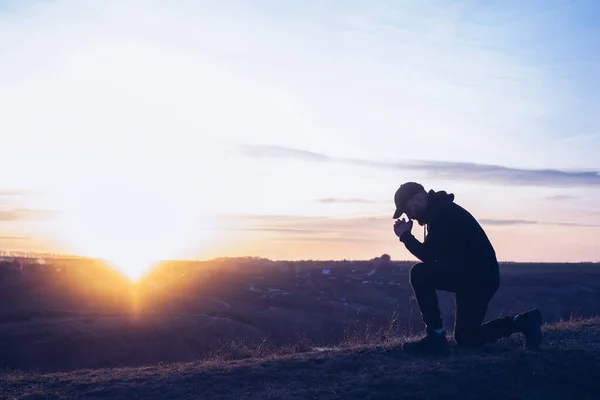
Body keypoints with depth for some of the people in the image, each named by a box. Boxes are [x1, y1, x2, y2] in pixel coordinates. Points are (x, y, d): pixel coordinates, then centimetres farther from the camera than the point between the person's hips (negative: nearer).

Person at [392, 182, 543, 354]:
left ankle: (435, 336, -13)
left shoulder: (442, 213, -16)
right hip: (475, 276, 11)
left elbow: (428, 256, -22)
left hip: (479, 276, -11)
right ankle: (523, 322, 20)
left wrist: (405, 236, -9)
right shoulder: (441, 211, 16)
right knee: (465, 338, 18)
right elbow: (433, 255, 20)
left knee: (419, 273, -20)